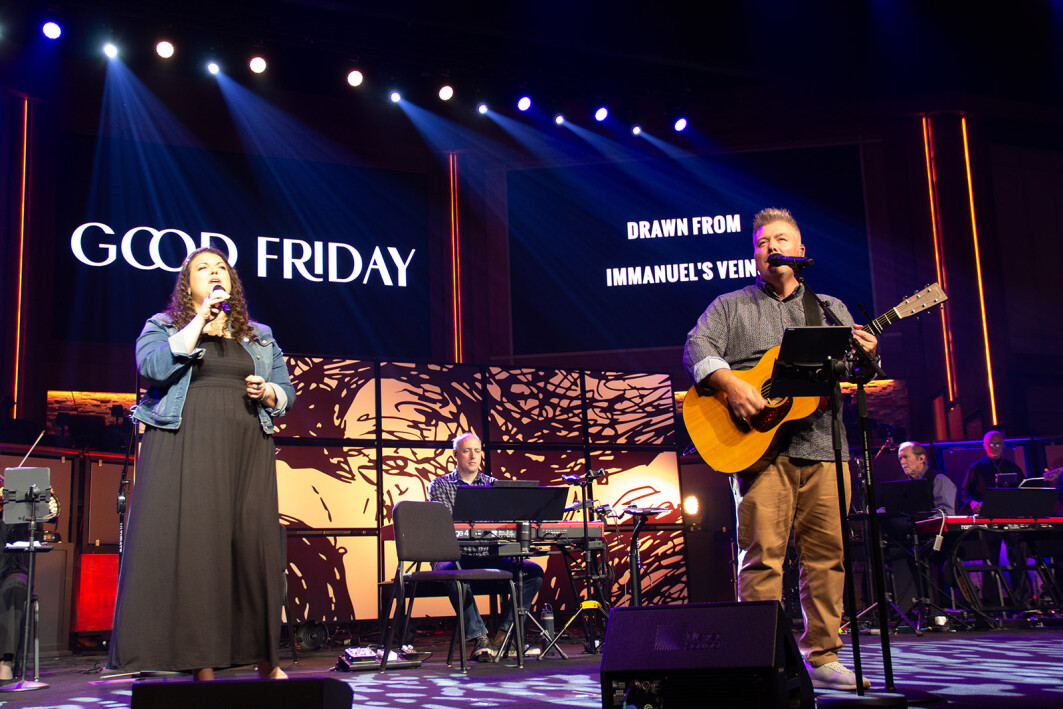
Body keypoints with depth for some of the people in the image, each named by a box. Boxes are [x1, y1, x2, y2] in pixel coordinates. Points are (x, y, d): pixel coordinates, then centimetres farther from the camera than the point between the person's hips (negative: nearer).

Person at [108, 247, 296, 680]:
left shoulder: (260, 338, 21)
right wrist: (201, 320, -8)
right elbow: (153, 367, -9)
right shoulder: (163, 326, 13)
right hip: (184, 450, -2)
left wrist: (267, 392, -3)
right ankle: (201, 665, -4)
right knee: (191, 544, -8)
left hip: (246, 451, 3)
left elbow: (287, 395, 20)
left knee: (252, 543, -2)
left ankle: (265, 661, 5)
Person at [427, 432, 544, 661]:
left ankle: (504, 634, -17)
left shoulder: (493, 484, 15)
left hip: (489, 556, 4)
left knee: (534, 571, -18)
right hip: (455, 556, -3)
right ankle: (480, 638, -28)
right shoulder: (439, 486, 5)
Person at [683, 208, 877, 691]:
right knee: (763, 553, -8)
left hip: (822, 445, 3)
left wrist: (867, 355, -9)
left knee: (828, 553, 3)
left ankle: (822, 656, 14)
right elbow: (697, 347, -2)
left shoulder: (829, 308, 22)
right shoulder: (730, 306, 12)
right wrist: (731, 385, -19)